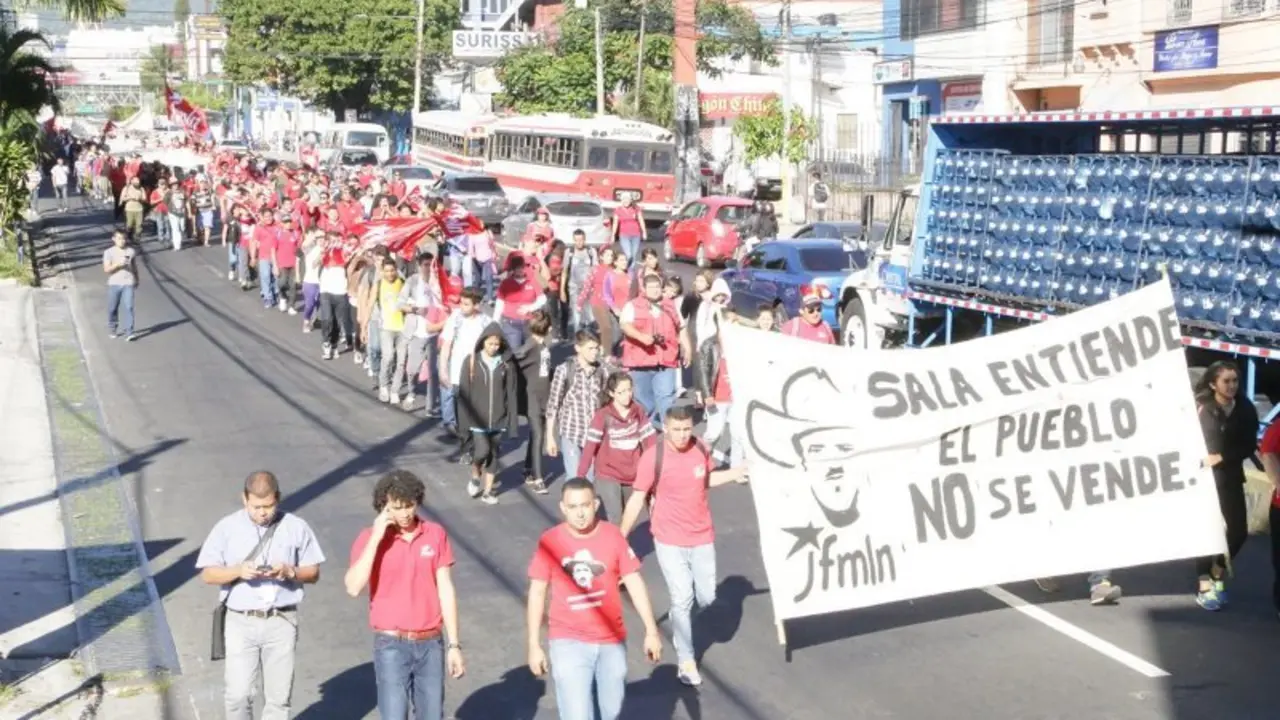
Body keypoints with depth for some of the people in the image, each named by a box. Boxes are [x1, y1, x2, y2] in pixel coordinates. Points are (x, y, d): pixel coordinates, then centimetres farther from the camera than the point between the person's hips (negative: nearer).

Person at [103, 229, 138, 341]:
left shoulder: (131, 251, 4)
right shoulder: (109, 252, -3)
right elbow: (106, 269, -11)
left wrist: (136, 279, 25)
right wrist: (118, 264, -25)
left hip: (128, 283, 0)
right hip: (114, 284, 0)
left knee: (128, 307, -9)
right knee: (113, 308, 10)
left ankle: (129, 332, -10)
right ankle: (112, 329, 30)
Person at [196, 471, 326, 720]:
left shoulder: (296, 527, 0)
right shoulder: (227, 528, -1)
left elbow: (313, 573, 5)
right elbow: (208, 574, 0)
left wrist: (289, 571, -16)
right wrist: (238, 570, -18)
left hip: (281, 622, 1)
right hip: (241, 622, 0)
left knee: (278, 696, 5)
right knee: (237, 694, -2)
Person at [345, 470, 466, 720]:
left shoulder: (436, 535, 1)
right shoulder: (369, 538, -6)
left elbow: (446, 591, 4)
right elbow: (353, 587, -20)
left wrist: (454, 645, 3)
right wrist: (376, 538, -21)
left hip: (430, 644, 3)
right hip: (392, 645, -2)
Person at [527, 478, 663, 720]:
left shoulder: (612, 536, -6)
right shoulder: (550, 541, -9)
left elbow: (634, 583, -2)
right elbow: (537, 593, -3)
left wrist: (651, 631, -4)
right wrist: (534, 645, -3)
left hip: (611, 640, 2)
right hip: (568, 642, -2)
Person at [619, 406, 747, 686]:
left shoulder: (700, 449, -5)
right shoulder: (653, 457, -18)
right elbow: (637, 499, -14)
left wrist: (733, 474, 4)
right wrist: (621, 536, -14)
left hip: (702, 537, 4)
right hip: (670, 541, -4)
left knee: (707, 598, 9)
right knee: (682, 599, -5)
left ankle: (682, 617, 43)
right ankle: (685, 661, 11)